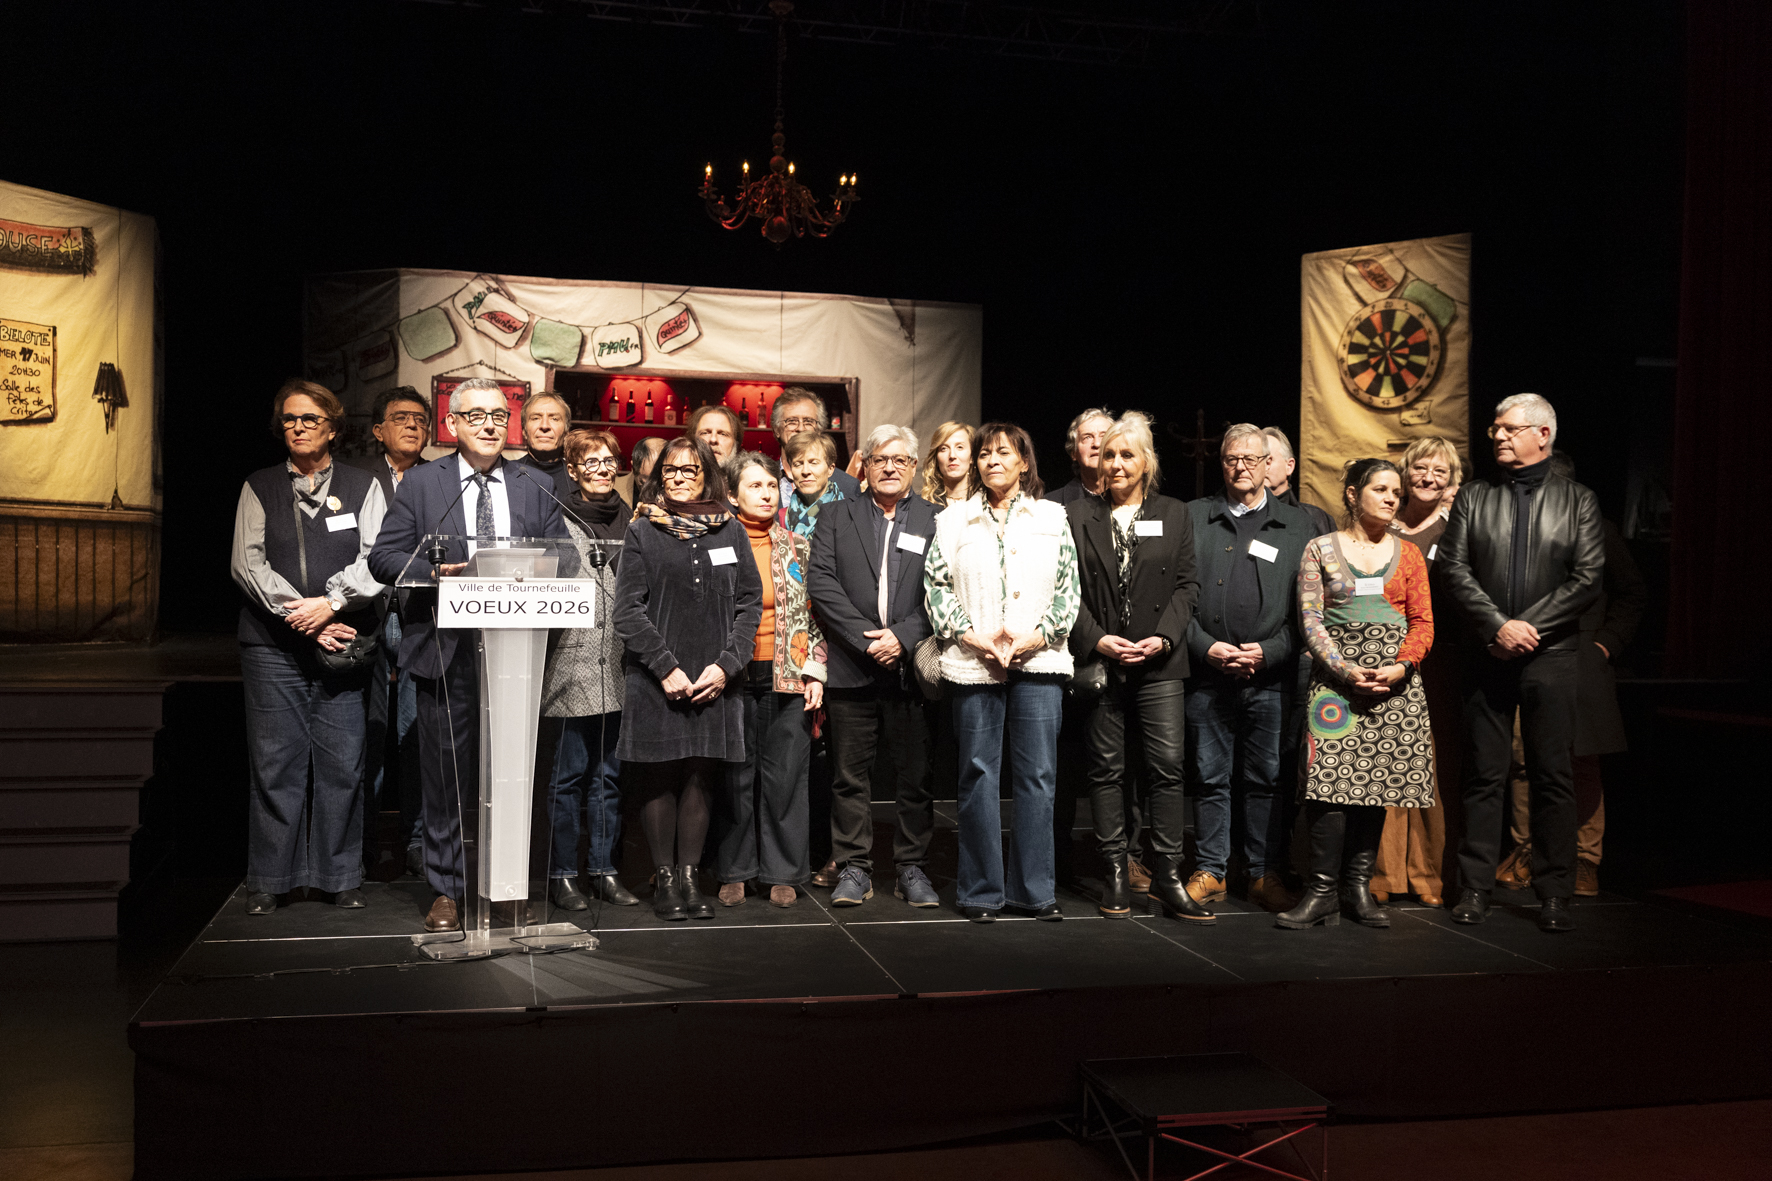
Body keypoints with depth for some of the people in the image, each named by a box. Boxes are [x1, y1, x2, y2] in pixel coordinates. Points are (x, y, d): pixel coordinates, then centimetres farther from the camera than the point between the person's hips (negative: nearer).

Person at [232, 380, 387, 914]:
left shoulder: (362, 486, 10)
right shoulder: (259, 487, 11)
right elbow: (247, 562, 1)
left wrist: (331, 601, -14)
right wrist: (298, 614, -9)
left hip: (341, 642, 0)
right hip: (272, 644, 0)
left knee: (342, 763, 0)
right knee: (274, 762, 0)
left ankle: (340, 877, 10)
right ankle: (268, 880, 10)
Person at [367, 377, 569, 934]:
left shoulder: (534, 489, 12)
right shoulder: (420, 484, 6)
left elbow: (562, 561, 10)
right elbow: (383, 557, 2)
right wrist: (432, 572, -15)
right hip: (448, 652, -1)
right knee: (446, 775, 3)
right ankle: (447, 891, 14)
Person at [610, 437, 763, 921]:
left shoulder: (730, 531, 10)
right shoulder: (643, 531, 4)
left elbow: (750, 603, 6)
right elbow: (627, 609, -3)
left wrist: (726, 665, -6)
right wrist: (666, 667, -11)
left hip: (715, 680, 2)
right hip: (656, 681, -1)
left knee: (700, 779, 3)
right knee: (660, 779, 2)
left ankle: (690, 876, 11)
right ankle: (664, 877, 11)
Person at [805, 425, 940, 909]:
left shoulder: (935, 519, 8)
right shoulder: (836, 516, 10)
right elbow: (821, 583, 0)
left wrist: (903, 637, -11)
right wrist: (866, 638, -9)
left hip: (911, 666, 0)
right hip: (851, 666, 0)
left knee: (915, 775, 4)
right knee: (850, 774, 5)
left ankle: (913, 868, 16)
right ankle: (854, 869, 15)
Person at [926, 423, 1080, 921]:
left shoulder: (1053, 519, 11)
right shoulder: (953, 521, 10)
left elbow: (1068, 588, 6)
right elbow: (935, 585, 4)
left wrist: (1038, 635, -7)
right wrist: (972, 635, -8)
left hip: (1039, 660, 1)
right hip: (973, 665, 0)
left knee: (1038, 775, 2)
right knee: (978, 775, 1)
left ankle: (1035, 888, 11)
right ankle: (981, 890, 10)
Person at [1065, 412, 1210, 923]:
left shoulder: (1174, 515, 8)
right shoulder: (1077, 515, 6)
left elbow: (1187, 584, 6)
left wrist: (1163, 637, -8)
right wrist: (1095, 639, -10)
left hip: (1159, 661, 0)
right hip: (1099, 659, 0)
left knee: (1168, 765, -4)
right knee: (1106, 768, 5)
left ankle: (1168, 876, 3)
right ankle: (1116, 873, 13)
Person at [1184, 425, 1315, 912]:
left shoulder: (1297, 525, 9)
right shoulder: (1193, 517, 9)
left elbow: (1308, 606, 5)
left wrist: (1268, 651, -7)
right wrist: (1206, 647, -7)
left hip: (1270, 675, 0)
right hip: (1207, 673, 0)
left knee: (1265, 779, 5)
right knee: (1211, 777, 6)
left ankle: (1265, 874, 14)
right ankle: (1210, 871, 15)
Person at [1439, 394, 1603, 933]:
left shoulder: (1578, 501, 7)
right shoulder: (1474, 497, 10)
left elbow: (1588, 579, -1)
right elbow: (1454, 569, 1)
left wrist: (1527, 629, -10)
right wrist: (1499, 626, -11)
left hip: (1550, 655, -1)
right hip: (1487, 657, 1)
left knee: (1553, 777, 2)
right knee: (1483, 775, 4)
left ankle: (1554, 894, 10)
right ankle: (1475, 889, 11)